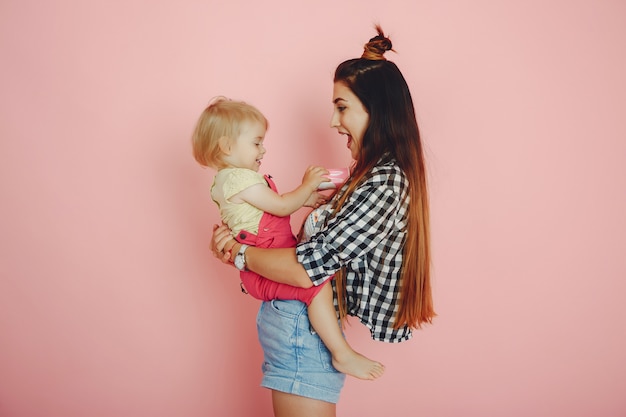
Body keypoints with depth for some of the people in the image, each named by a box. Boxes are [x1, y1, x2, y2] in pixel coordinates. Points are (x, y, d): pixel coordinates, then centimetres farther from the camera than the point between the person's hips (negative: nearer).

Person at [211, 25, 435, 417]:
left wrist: (237, 251, -10)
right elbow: (323, 242, 11)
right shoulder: (380, 172, 12)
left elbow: (308, 267, -25)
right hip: (303, 325, 9)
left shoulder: (384, 182, -20)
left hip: (305, 327, -9)